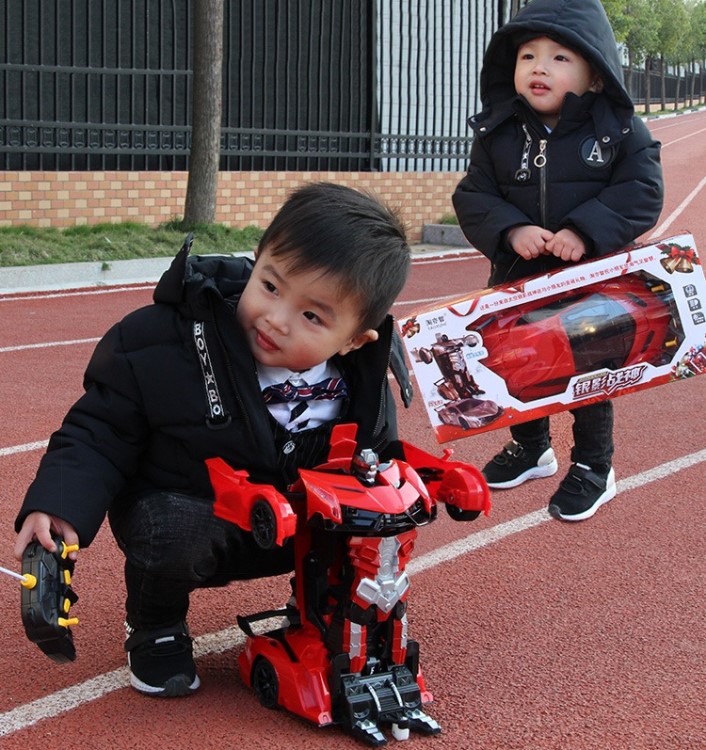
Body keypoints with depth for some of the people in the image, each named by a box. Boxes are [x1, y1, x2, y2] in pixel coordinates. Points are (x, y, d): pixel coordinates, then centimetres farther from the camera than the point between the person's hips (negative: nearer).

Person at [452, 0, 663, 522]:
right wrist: (510, 230, -25)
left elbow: (641, 192, -15)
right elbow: (474, 197, -5)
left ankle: (594, 468, 24)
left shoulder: (620, 130, -10)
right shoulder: (497, 133, -3)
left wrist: (584, 230, -28)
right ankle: (531, 449, 39)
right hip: (518, 282, 3)